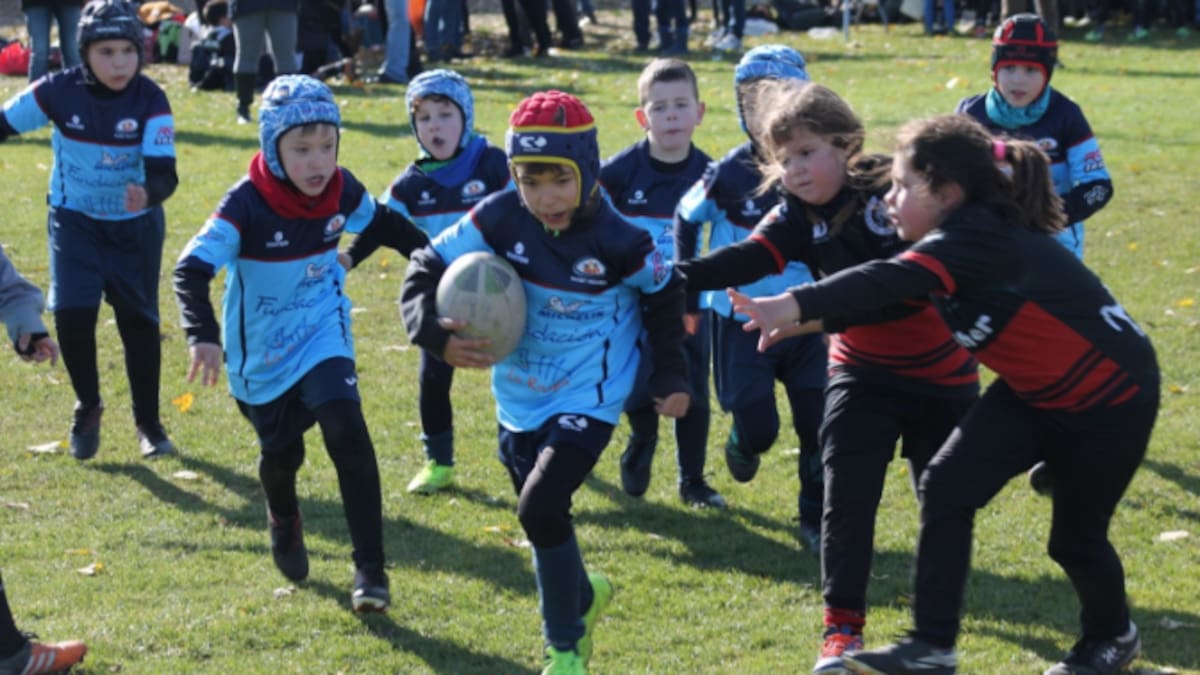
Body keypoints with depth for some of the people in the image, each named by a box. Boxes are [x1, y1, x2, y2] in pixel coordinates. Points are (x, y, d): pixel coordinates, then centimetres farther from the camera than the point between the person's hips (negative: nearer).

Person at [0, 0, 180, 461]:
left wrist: (148, 195, -49)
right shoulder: (58, 92, -18)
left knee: (139, 321, 4)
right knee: (72, 314, -13)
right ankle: (87, 408, 13)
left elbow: (164, 173, -28)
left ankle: (148, 423, 22)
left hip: (135, 225, 0)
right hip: (74, 220, 0)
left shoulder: (150, 102, -20)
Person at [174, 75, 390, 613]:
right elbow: (192, 267, -31)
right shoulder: (246, 205, -25)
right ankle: (284, 522, 51)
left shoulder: (343, 191, -10)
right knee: (281, 452, 12)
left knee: (346, 431, -20)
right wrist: (203, 336, -45)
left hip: (323, 334, 2)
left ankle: (370, 568, -14)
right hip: (261, 351, -1)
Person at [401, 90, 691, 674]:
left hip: (588, 402, -4)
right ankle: (583, 595, 51)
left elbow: (663, 296, -1)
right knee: (544, 516, 19)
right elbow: (427, 267, -10)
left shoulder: (619, 242, -20)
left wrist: (671, 378, 4)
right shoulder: (501, 219, -16)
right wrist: (434, 332, -28)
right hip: (519, 402, 5)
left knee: (540, 508, -20)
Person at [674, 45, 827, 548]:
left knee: (818, 425, -2)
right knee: (759, 427, -2)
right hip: (742, 322, -1)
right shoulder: (728, 174, -12)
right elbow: (687, 218, 6)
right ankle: (742, 444, 36)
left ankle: (816, 520, 17)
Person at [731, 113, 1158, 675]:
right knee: (946, 487, -8)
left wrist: (792, 305, -56)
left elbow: (889, 282, -46)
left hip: (1109, 395, -8)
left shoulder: (980, 237, -32)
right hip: (1033, 391, 8)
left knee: (1075, 538, 6)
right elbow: (890, 294, 3)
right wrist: (809, 320, -12)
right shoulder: (968, 236, -3)